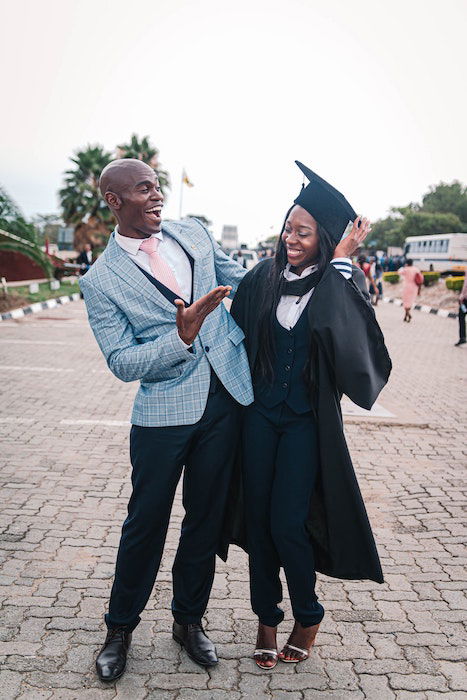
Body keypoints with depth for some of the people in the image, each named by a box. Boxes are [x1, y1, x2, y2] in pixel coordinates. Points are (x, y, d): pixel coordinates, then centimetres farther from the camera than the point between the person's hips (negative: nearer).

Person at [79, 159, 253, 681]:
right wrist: (182, 336, -23)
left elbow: (241, 284, 18)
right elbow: (123, 364, -9)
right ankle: (120, 627, 32)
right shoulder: (101, 280, -5)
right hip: (163, 410, -4)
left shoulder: (193, 233, 7)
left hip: (224, 399, 4)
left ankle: (188, 620, 35)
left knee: (206, 517, 15)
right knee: (146, 522, 8)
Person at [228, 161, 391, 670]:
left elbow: (341, 328, -27)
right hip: (260, 414, 3)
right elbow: (237, 340, 5)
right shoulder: (262, 279, 1)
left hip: (307, 420, -3)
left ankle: (308, 617, 24)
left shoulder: (342, 283, -7)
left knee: (286, 523, -2)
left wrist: (340, 262, -23)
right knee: (258, 517, 8)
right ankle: (267, 618, 27)